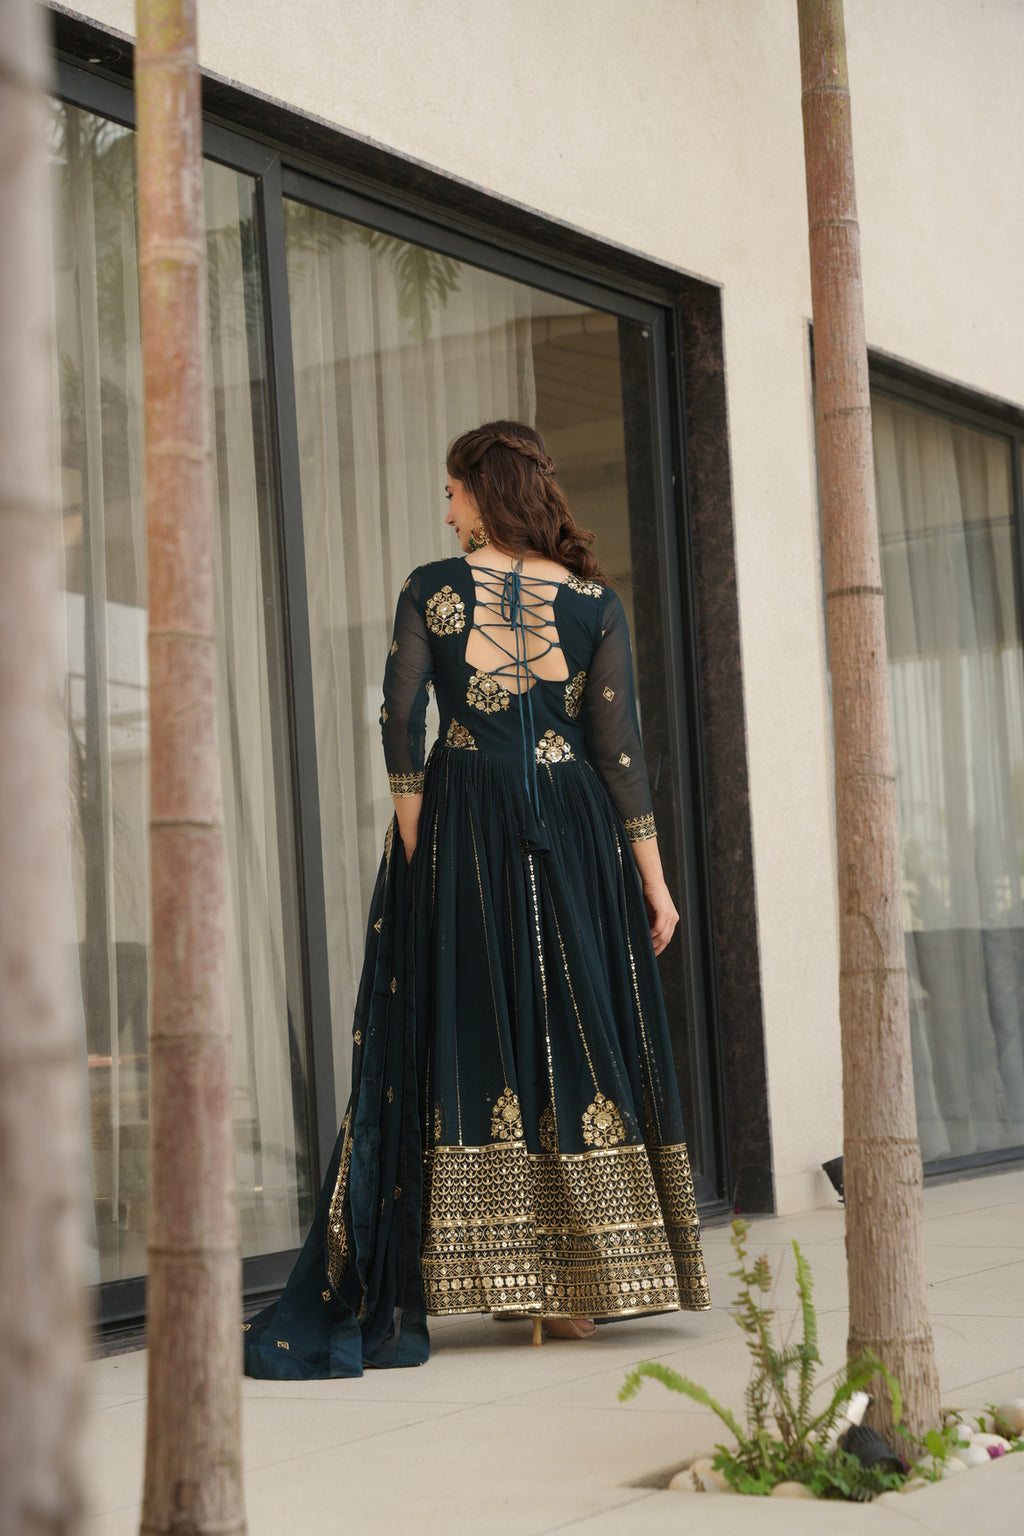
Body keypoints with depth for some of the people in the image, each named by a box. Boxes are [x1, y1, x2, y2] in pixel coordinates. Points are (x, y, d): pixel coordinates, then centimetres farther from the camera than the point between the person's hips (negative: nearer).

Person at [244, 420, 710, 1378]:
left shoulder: (431, 589, 1)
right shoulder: (594, 603, 3)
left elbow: (400, 721, -7)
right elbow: (619, 744, 0)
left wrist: (414, 838, -1)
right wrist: (651, 872, 3)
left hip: (463, 827, -1)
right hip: (575, 833, 1)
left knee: (461, 1039, 2)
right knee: (576, 1041, 7)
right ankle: (578, 1289, 9)